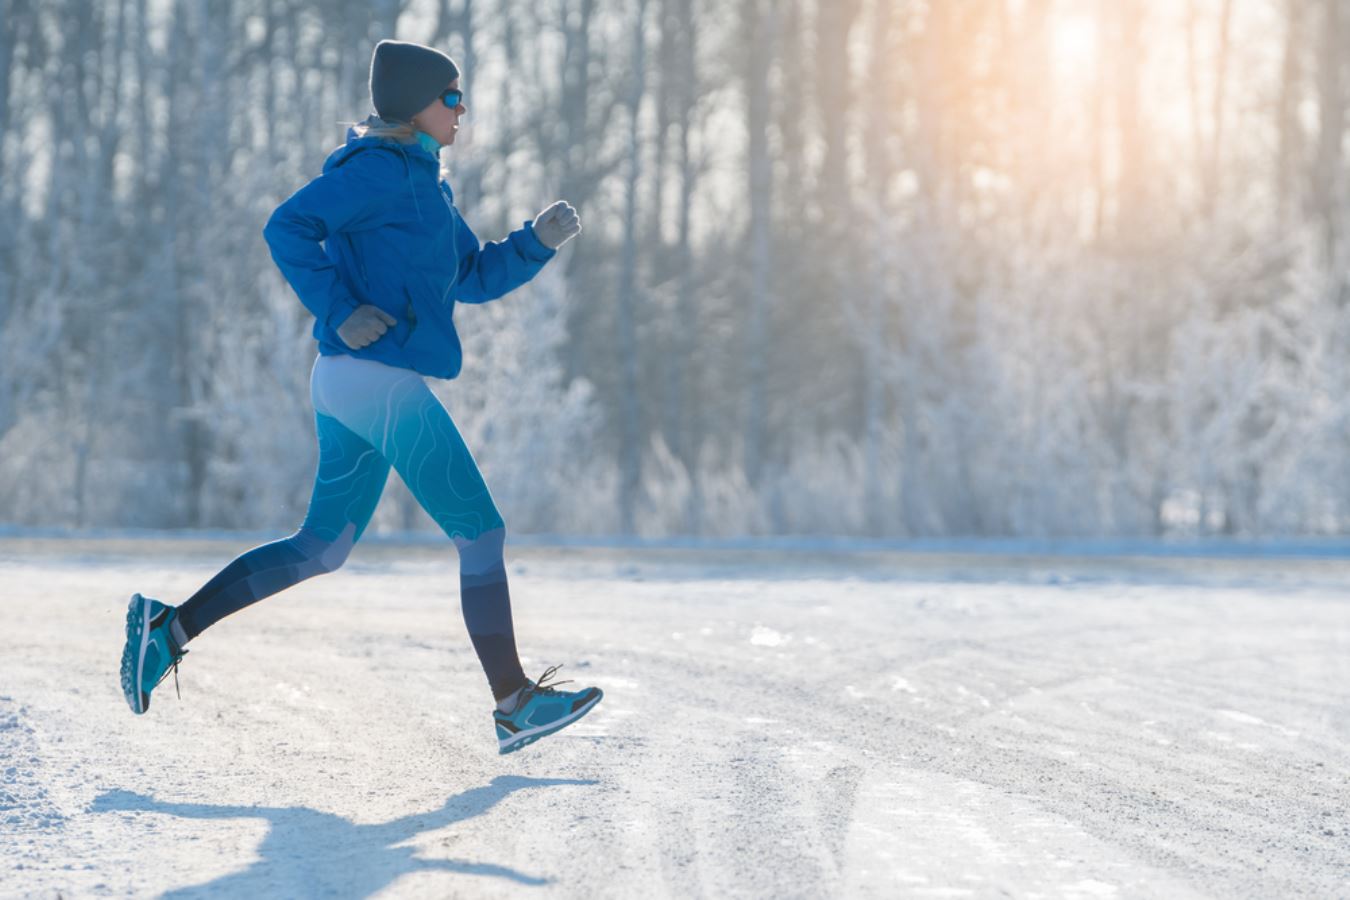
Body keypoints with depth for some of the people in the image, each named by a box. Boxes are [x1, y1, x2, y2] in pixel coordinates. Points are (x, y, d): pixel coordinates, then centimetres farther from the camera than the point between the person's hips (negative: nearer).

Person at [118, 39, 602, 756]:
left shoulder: (419, 182, 21)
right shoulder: (382, 168, -10)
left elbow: (474, 277, 24)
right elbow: (288, 226, -19)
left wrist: (537, 241, 10)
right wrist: (340, 311, -21)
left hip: (347, 382, 10)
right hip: (379, 378, -10)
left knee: (320, 548, 13)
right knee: (482, 535, -3)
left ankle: (170, 627, 10)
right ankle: (515, 706, 1)